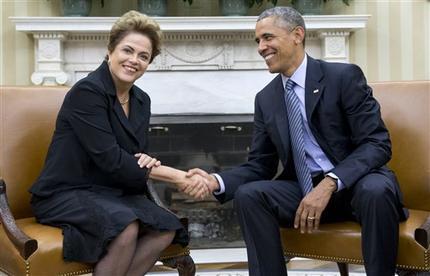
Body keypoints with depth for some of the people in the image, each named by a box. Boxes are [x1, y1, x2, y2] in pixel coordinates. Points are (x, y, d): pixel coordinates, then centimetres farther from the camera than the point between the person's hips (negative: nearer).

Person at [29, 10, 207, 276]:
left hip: (111, 192, 7)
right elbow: (110, 159, -22)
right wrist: (176, 176, -20)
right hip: (64, 194, -7)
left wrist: (148, 162, -13)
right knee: (126, 226, -32)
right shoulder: (87, 91, -16)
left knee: (168, 228, -15)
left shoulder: (142, 100, 7)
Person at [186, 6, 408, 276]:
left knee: (376, 190, -36)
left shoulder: (344, 76, -8)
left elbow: (377, 144, -14)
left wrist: (329, 183, -28)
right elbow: (260, 165, 7)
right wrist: (217, 181, -13)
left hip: (356, 184, -3)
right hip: (306, 189, 4)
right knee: (248, 194, -20)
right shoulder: (266, 98, 7)